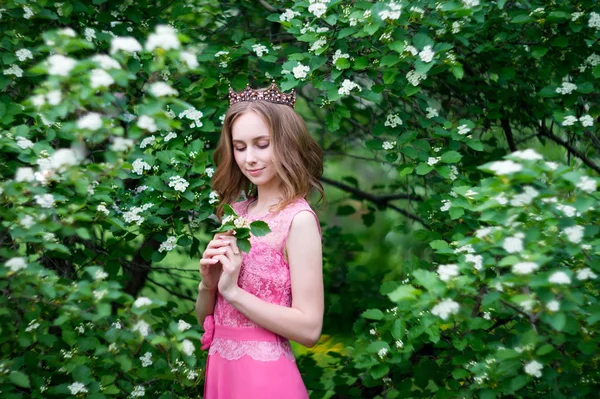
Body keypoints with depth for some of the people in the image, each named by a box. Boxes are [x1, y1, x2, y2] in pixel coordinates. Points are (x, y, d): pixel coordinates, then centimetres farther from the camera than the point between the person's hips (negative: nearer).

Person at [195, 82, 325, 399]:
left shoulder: (298, 219, -13)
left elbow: (309, 329, -18)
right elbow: (204, 316, 11)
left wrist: (232, 290, -18)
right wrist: (208, 283, -9)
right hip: (220, 369, 6)